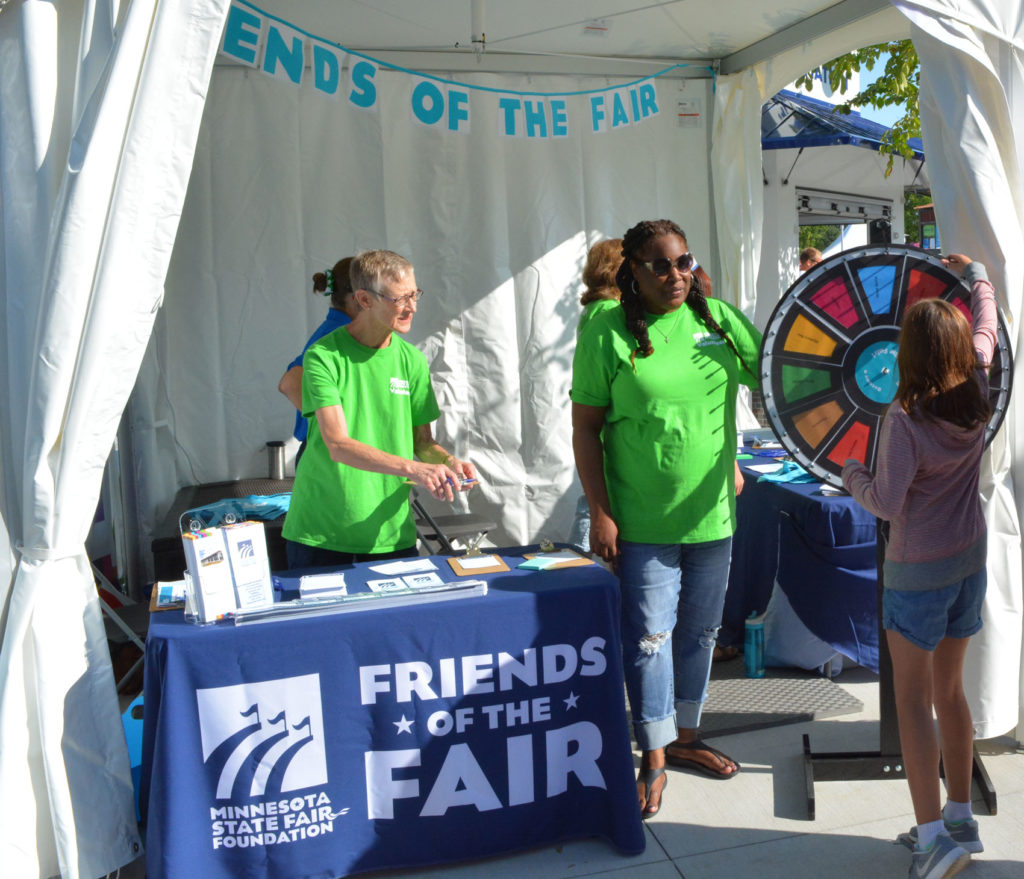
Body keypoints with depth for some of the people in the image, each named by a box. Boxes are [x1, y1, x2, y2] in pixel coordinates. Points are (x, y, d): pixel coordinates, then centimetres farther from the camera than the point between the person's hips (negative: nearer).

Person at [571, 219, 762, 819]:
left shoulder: (719, 318, 2)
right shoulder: (607, 335, -9)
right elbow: (586, 428, -8)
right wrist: (600, 512, -11)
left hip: (712, 515, 5)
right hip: (642, 522, -4)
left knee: (699, 631, 17)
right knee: (650, 636, 3)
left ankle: (685, 736, 38)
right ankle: (654, 761, 21)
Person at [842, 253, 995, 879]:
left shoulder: (906, 418, -23)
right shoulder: (976, 391, -4)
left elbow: (886, 503, -20)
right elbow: (988, 328, 16)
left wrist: (853, 474, 0)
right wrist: (975, 274, 31)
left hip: (919, 570, -6)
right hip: (972, 560, 7)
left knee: (913, 699, 3)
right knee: (949, 690, 17)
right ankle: (960, 821, 28)